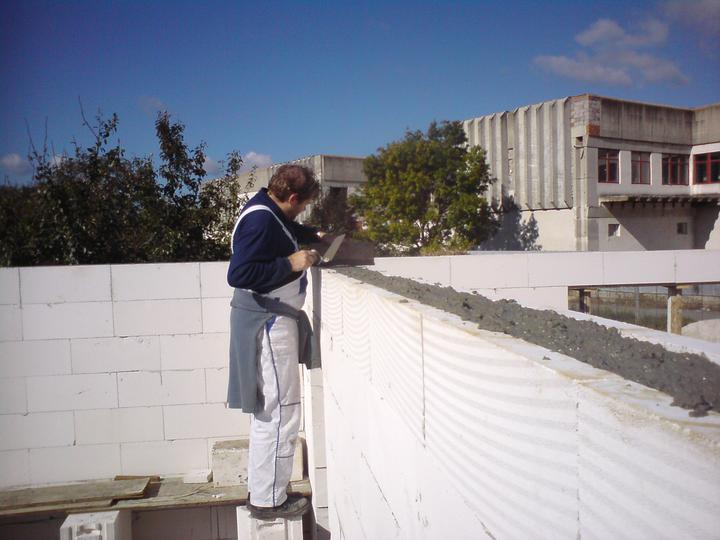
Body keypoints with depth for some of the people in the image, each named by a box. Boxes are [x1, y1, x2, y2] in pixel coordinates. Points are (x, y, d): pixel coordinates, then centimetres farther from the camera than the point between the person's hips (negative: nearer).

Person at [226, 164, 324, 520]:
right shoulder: (260, 220, -20)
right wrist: (291, 263, -24)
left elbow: (287, 232, 33)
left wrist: (314, 236, 21)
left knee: (268, 411, 18)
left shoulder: (269, 212, 10)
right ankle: (268, 501, 9)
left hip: (272, 320, 11)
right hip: (267, 322, -11)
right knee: (279, 414, -4)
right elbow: (239, 274, -28)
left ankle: (262, 489, 32)